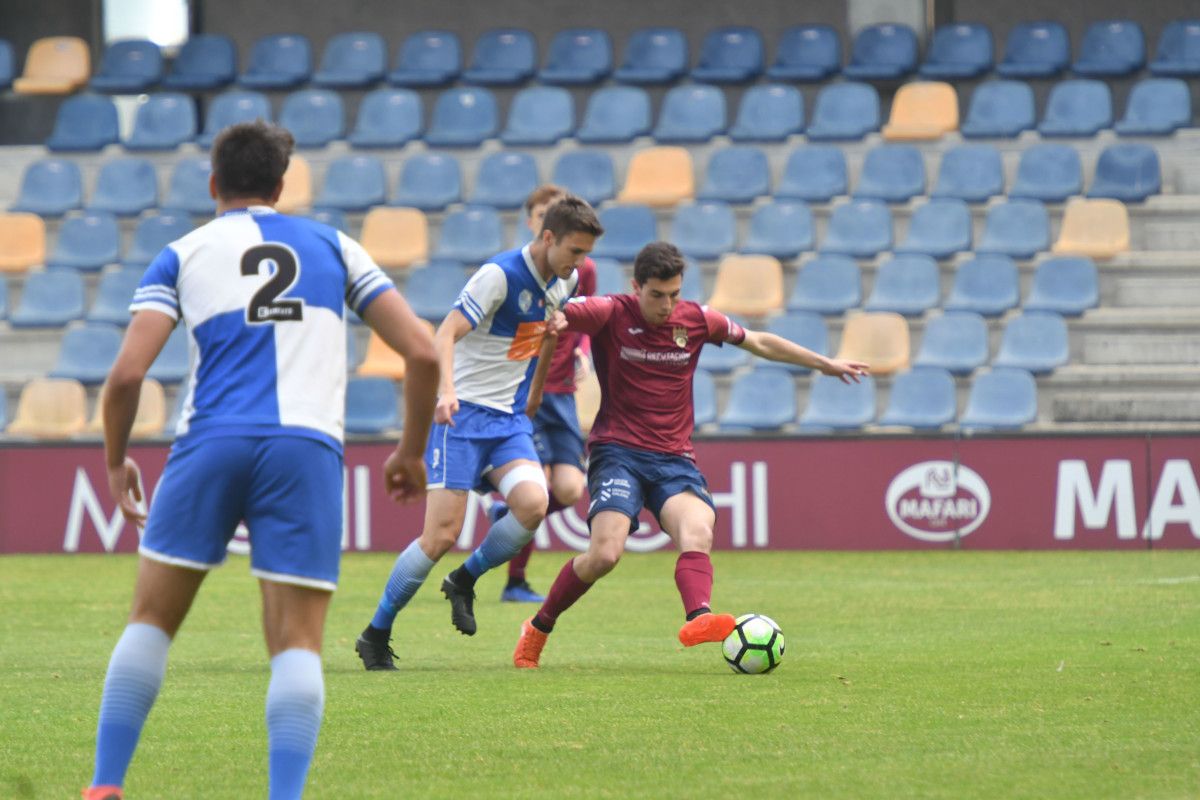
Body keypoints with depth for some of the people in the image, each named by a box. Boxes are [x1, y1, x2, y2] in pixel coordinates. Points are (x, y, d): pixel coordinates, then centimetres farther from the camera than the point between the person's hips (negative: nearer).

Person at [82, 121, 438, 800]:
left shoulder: (183, 254, 13)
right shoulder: (333, 247, 18)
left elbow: (127, 374, 0)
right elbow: (422, 352, 10)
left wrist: (117, 461, 16)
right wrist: (413, 451, 23)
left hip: (211, 445, 0)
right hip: (307, 449, 0)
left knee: (152, 620, 12)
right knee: (299, 643, 0)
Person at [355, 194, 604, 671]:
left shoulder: (564, 282, 7)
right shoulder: (500, 275, -17)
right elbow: (445, 334, -23)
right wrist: (446, 392, -39)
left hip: (509, 419, 6)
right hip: (462, 414, -6)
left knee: (533, 504, -21)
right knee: (442, 533, -13)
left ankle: (465, 581, 6)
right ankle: (375, 637, 1)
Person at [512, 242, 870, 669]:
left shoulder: (696, 320, 7)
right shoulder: (612, 313, -4)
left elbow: (760, 342, 21)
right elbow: (563, 314, -20)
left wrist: (825, 363, 23)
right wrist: (555, 318, -44)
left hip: (675, 457, 3)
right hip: (618, 452, -3)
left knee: (698, 532, -27)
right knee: (604, 554, -20)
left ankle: (698, 618, -52)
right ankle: (538, 628, 2)